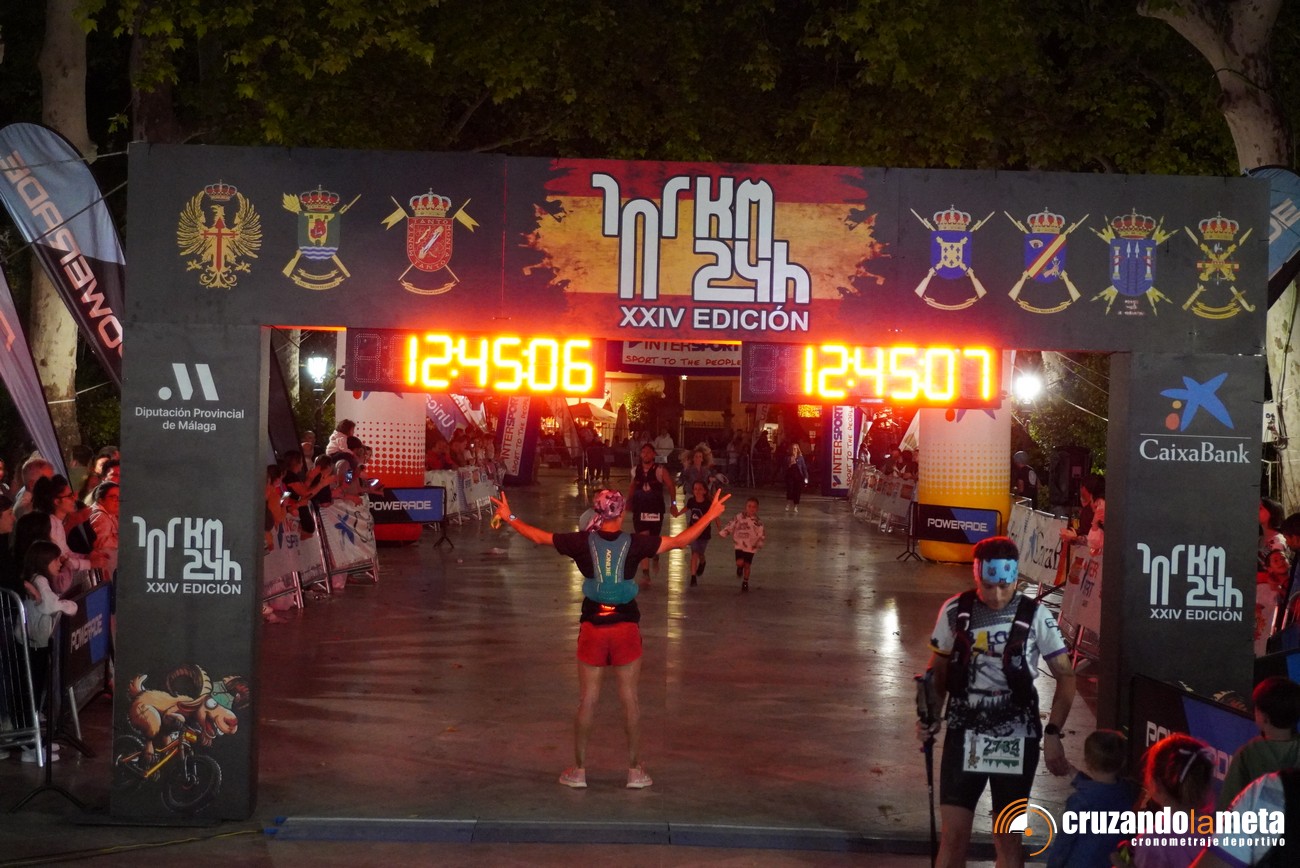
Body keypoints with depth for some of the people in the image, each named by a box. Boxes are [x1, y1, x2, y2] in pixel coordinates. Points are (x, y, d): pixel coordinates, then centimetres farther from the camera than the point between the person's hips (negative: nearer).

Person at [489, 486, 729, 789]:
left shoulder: (583, 542, -7)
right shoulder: (634, 543, -8)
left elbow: (539, 537, 2)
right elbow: (680, 541, -4)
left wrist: (509, 517, 16)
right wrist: (711, 515, 6)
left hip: (592, 627, 1)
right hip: (626, 628, 0)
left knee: (587, 700, 8)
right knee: (630, 699, 8)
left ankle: (579, 770, 15)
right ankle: (635, 770, 14)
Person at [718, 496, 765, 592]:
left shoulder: (758, 522, -6)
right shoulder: (740, 517, -7)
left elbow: (763, 535, 0)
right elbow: (731, 525, 0)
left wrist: (758, 545, -8)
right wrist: (723, 533, -3)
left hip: (750, 547, 1)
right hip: (739, 544, -1)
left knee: (747, 565, 9)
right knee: (740, 562, -16)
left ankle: (745, 582, 29)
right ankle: (740, 568, 22)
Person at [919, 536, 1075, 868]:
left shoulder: (1035, 616, -9)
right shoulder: (954, 611, -4)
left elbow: (1065, 675, -2)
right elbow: (938, 669, 8)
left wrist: (1052, 733, -11)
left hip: (1016, 740, -1)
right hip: (964, 735, 1)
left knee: (1007, 836, 7)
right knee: (954, 833, 0)